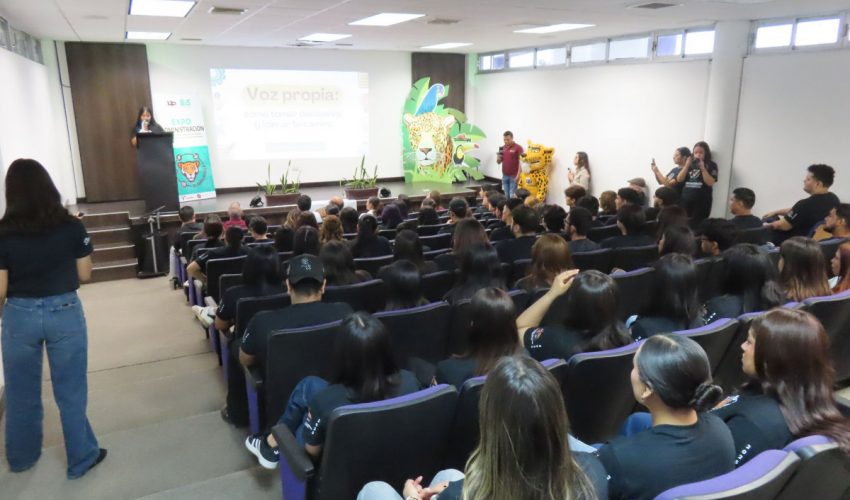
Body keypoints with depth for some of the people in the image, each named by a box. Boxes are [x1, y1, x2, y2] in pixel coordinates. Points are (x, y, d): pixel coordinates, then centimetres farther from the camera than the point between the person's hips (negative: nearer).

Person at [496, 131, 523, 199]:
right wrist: (499, 155, -6)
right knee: (506, 196, 10)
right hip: (505, 176, 6)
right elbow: (498, 162, 16)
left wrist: (518, 175, -16)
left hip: (513, 176, -6)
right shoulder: (502, 148, 10)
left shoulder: (518, 148, -8)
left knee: (512, 196, -5)